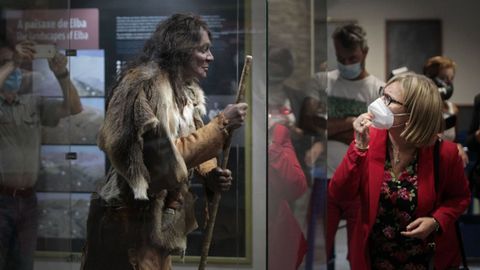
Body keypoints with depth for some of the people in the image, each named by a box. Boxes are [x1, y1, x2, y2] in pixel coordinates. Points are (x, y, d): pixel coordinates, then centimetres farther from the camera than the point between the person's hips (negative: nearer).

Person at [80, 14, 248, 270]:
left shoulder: (188, 92, 8)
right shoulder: (147, 84, -20)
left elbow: (191, 143, 11)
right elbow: (167, 155, -26)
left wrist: (211, 174, -10)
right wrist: (221, 124, -24)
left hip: (159, 216, 9)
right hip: (129, 219, -9)